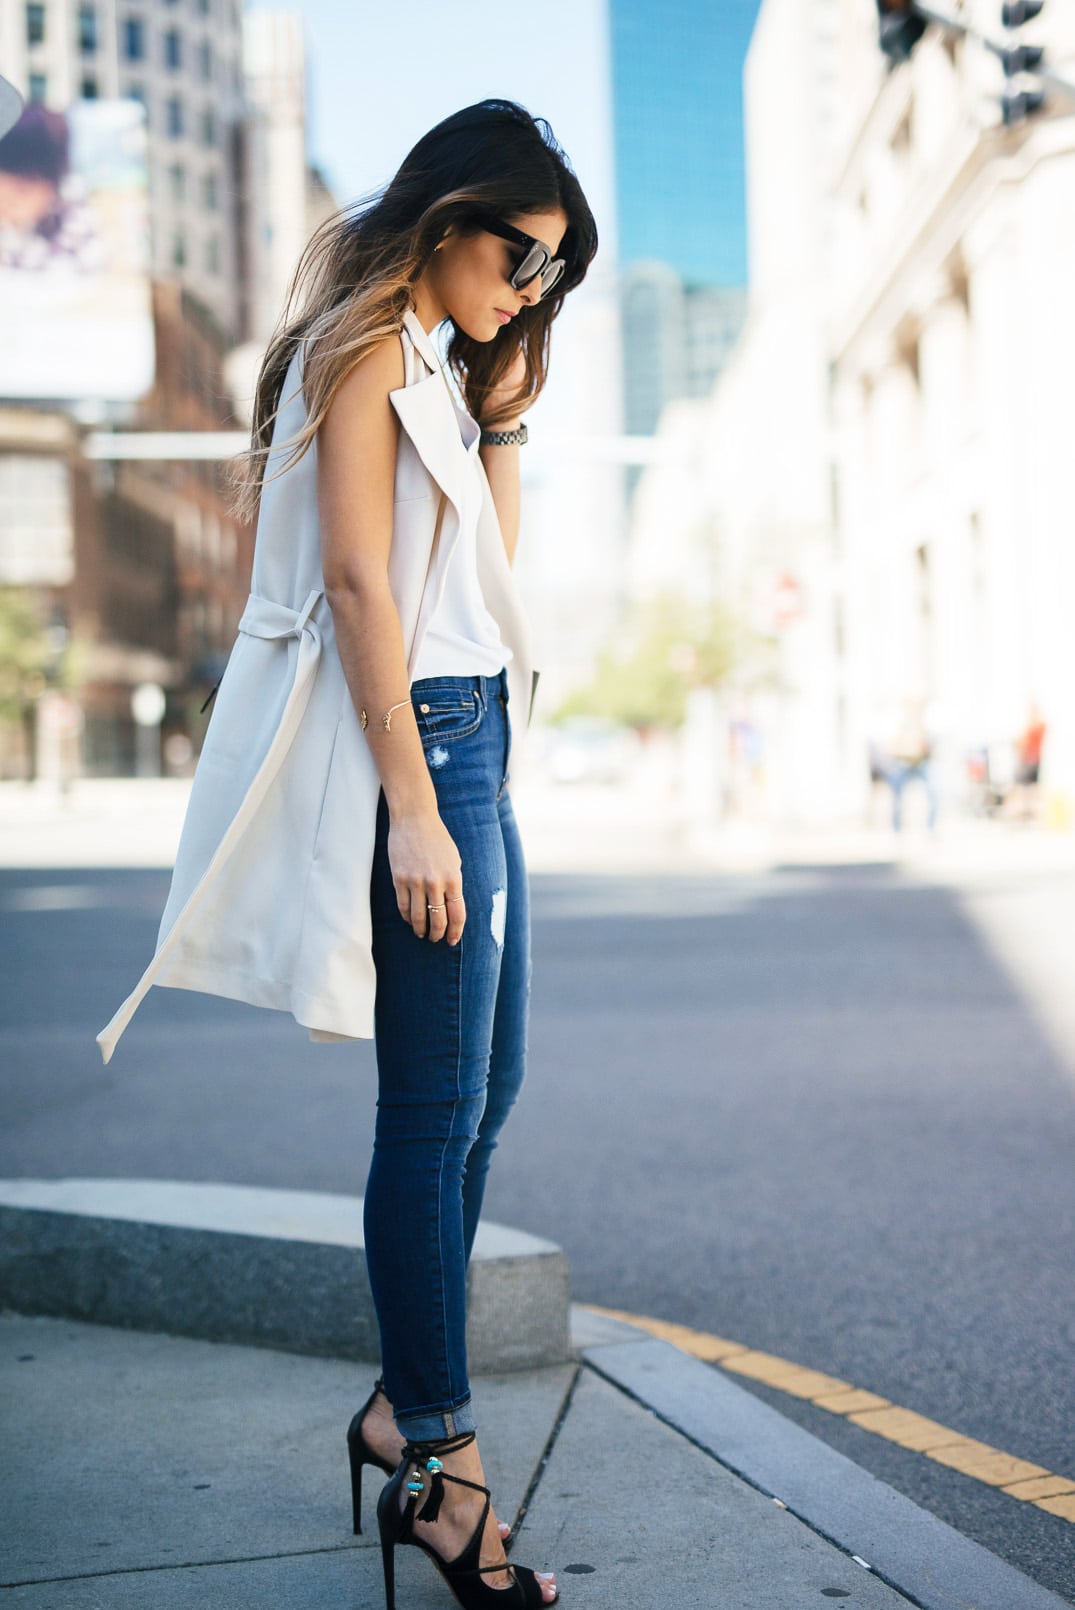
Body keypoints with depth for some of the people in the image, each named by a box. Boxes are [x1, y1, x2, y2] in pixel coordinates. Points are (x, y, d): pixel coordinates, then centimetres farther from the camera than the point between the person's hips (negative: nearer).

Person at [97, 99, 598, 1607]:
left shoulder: (427, 365, 22)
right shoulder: (366, 347, -8)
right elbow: (357, 578, -18)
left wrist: (502, 404, 17)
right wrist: (413, 809, -22)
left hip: (469, 739, 11)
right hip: (411, 745, -11)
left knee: (483, 1094, 12)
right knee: (436, 1111, -8)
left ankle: (406, 1404, 23)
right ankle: (443, 1466, 1)